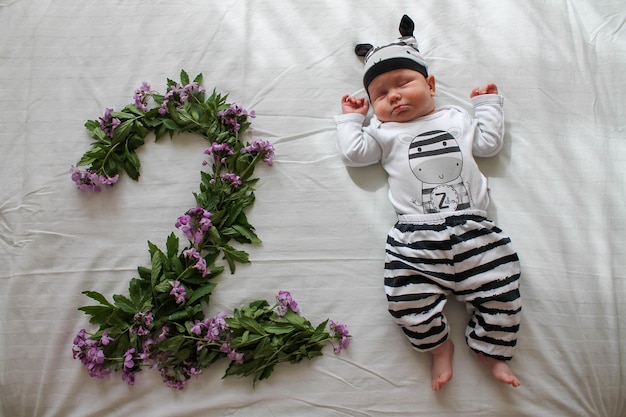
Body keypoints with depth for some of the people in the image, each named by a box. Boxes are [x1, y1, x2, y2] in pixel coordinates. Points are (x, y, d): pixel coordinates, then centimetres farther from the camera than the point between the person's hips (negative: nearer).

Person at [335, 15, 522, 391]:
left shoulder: (456, 119, 23)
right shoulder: (384, 132, 18)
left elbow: (490, 142, 24)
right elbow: (354, 153, 9)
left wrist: (488, 102, 32)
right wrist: (351, 117, 21)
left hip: (472, 228, 2)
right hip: (416, 236, -1)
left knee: (501, 289, -2)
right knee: (408, 299, -13)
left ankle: (491, 348, 21)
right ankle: (439, 345, 14)